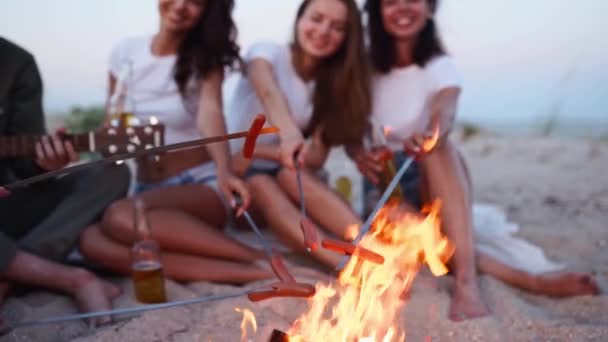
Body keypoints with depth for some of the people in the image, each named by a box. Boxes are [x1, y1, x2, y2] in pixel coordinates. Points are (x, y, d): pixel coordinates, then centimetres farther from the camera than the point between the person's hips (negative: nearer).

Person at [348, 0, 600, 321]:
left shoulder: (440, 66, -5)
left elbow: (445, 113, -28)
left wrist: (430, 136, -53)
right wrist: (360, 154, -26)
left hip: (432, 187, -1)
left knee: (441, 148, -36)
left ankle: (466, 281, -47)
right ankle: (519, 277, -34)